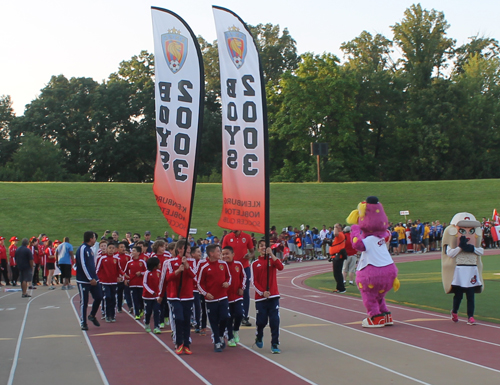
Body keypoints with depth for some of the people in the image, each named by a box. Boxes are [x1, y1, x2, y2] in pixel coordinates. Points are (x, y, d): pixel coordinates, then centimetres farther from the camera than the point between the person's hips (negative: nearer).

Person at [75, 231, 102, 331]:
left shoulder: (90, 249, 13)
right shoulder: (82, 249, -14)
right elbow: (83, 265, -19)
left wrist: (94, 277, 11)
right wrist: (90, 279, -18)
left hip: (92, 279, 8)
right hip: (83, 280, -8)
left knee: (99, 297, 5)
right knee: (84, 302, -1)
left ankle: (92, 316, 25)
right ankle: (83, 323, 10)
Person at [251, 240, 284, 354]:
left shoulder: (272, 259, 6)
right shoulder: (255, 264, 5)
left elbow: (280, 267, -16)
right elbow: (254, 282, 1)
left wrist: (271, 254, -21)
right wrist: (262, 292, -12)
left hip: (273, 296, 0)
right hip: (260, 297, 0)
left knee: (275, 321, -6)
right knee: (261, 321, 3)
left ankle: (274, 345, 0)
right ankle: (259, 338, 32)